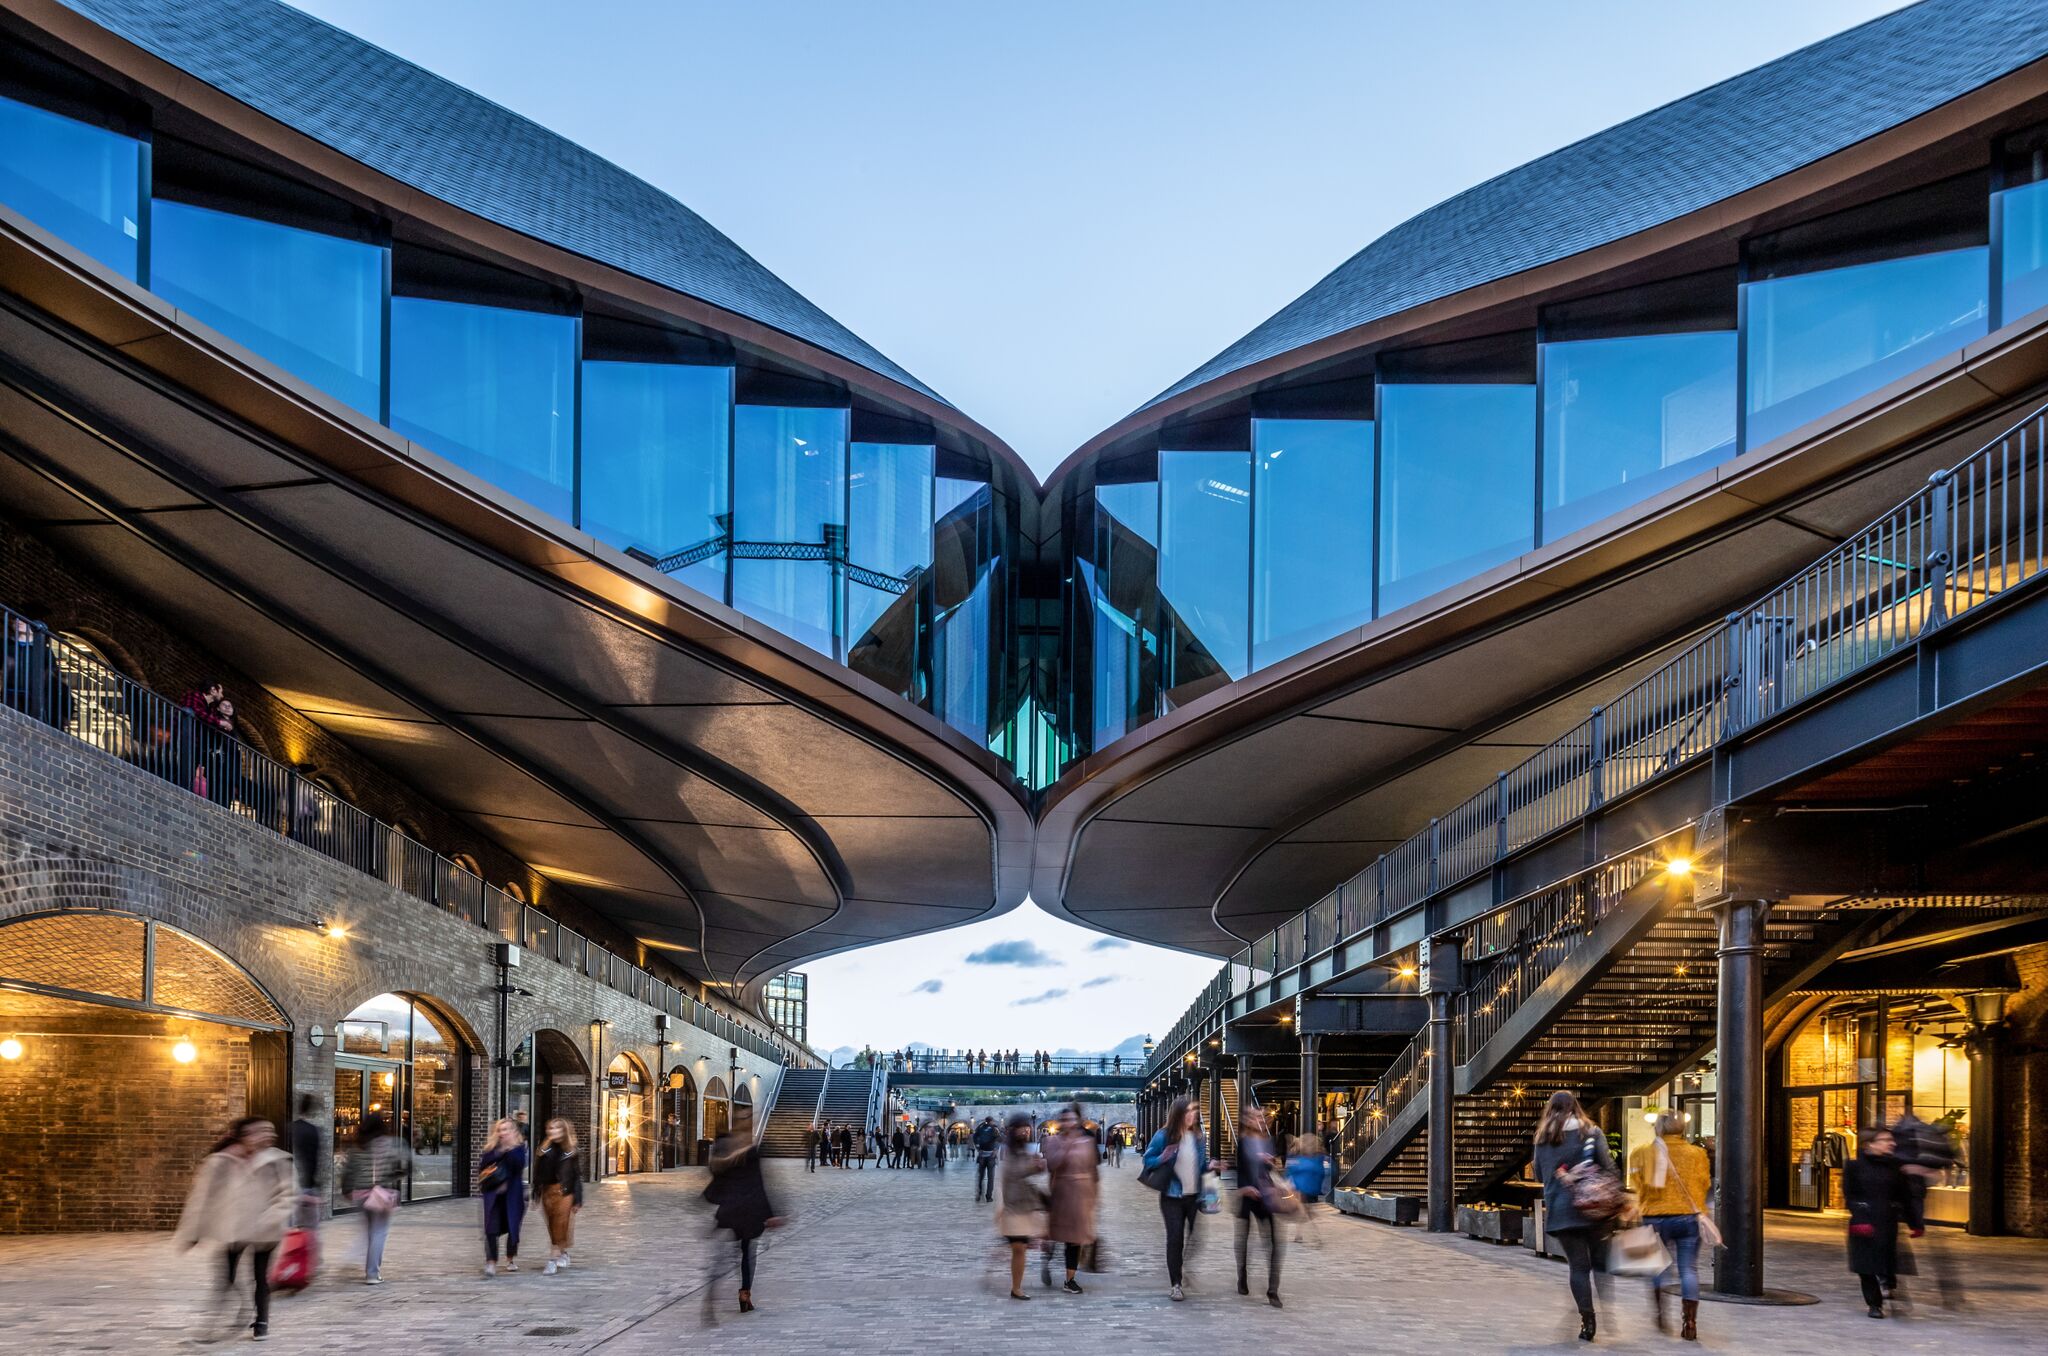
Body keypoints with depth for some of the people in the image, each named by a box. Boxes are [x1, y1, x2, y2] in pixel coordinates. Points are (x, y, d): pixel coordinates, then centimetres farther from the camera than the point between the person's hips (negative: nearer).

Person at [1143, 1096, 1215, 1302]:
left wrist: (1209, 1167, -5)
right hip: (1172, 1197, -3)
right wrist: (1162, 1159, -22)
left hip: (1194, 1196, 4)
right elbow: (1148, 1160, -3)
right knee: (1175, 1238, -4)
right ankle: (1175, 1283, 4)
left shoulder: (1198, 1137, 5)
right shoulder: (1164, 1136, -7)